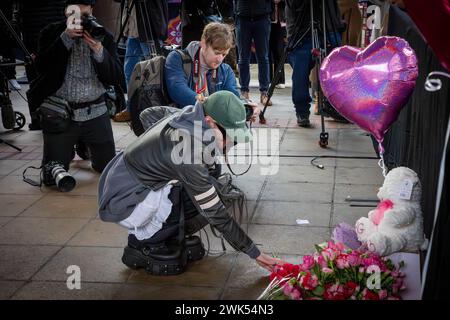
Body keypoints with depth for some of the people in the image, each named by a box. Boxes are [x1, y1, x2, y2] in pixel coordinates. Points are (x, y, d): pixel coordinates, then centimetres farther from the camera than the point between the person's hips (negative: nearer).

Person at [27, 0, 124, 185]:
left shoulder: (104, 37, 2)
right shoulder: (51, 33, 1)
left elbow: (117, 78, -6)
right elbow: (41, 67, -14)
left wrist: (99, 51, -22)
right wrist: (65, 38, -21)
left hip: (95, 113, 1)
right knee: (52, 178, 0)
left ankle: (85, 147, 38)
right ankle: (69, 151, 33)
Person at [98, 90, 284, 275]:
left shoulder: (188, 115, -8)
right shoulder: (187, 153, -32)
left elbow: (147, 114, 13)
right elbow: (215, 214, -26)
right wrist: (255, 254, -20)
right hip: (122, 200, -8)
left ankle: (170, 239, 10)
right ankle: (142, 245, -5)